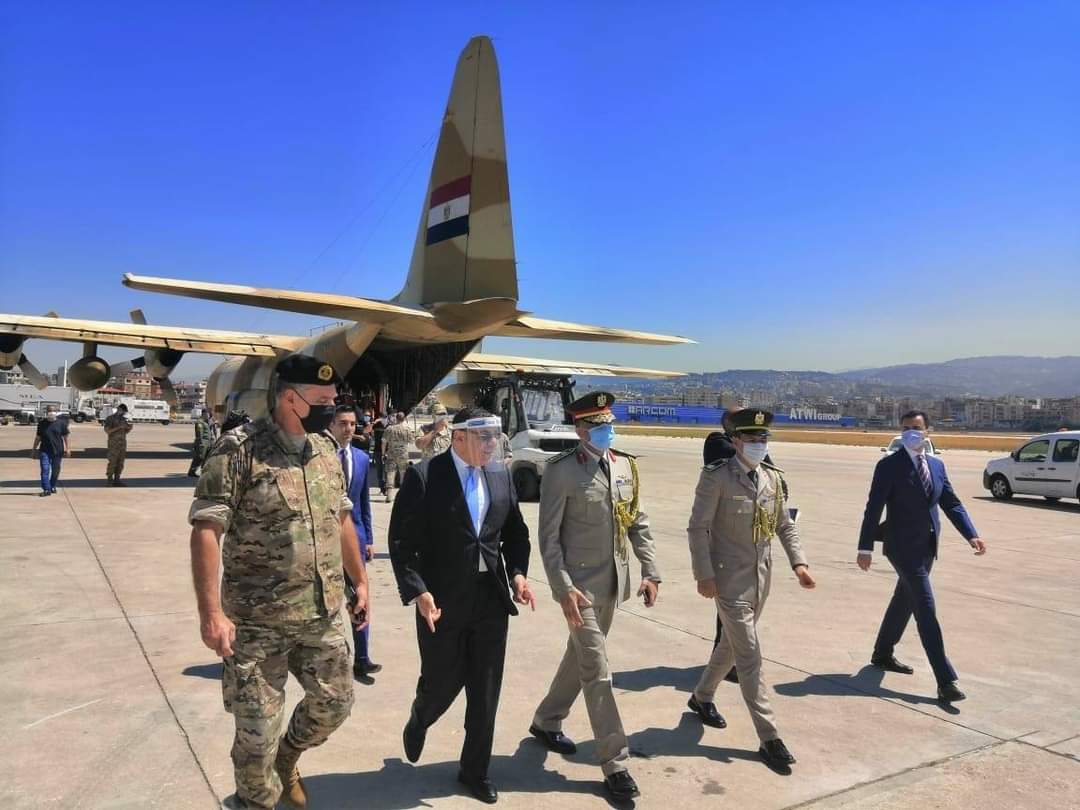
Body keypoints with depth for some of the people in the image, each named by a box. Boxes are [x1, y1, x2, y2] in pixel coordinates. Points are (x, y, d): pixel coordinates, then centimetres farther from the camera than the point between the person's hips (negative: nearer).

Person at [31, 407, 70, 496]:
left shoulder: (61, 423, 2)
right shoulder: (42, 423, 6)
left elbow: (65, 436, 4)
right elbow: (38, 437, 14)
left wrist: (68, 448, -2)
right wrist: (34, 449, 14)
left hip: (57, 450, 0)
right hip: (44, 450, 0)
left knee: (55, 470, 10)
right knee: (45, 470, -8)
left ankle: (53, 487, 28)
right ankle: (46, 489, -8)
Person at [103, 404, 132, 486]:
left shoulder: (123, 419, 14)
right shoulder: (110, 418, -5)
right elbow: (107, 431, -13)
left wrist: (129, 428, -4)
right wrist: (119, 427, -22)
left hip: (123, 443, 6)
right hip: (113, 444, -6)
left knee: (120, 463, 5)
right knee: (112, 462, -6)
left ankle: (116, 480, 9)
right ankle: (110, 480, 1)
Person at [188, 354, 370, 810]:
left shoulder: (326, 450, 6)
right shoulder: (238, 449, -15)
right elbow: (206, 531, -18)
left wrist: (360, 582, 16)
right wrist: (212, 613, -23)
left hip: (324, 614, 6)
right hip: (257, 621, -6)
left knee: (334, 703, 17)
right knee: (257, 729, 7)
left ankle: (286, 758, 47)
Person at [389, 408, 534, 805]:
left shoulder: (501, 476, 5)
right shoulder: (423, 476, -11)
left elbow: (515, 531, 13)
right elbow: (402, 541, -11)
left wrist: (517, 572, -2)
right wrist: (418, 592, -19)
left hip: (491, 600, 4)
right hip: (441, 601, -4)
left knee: (486, 693, 11)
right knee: (442, 683, 10)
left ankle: (475, 771, 31)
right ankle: (417, 724, 46)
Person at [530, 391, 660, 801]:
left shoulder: (625, 465, 4)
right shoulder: (561, 471, -14)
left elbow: (638, 523, 10)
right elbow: (549, 537, -13)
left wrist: (650, 572, 3)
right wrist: (563, 589, -18)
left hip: (613, 583, 6)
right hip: (580, 584, -6)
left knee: (579, 656, 20)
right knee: (597, 672, -1)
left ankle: (546, 722, 42)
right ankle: (615, 762, 12)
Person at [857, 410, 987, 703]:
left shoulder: (936, 465, 10)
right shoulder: (889, 465, -10)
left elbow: (952, 503, 7)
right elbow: (873, 508, -12)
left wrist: (971, 535, -7)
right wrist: (865, 547, -14)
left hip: (926, 547, 7)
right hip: (903, 547, -7)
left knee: (904, 602, 19)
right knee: (926, 610, -9)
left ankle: (882, 655, 36)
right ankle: (946, 681, -6)